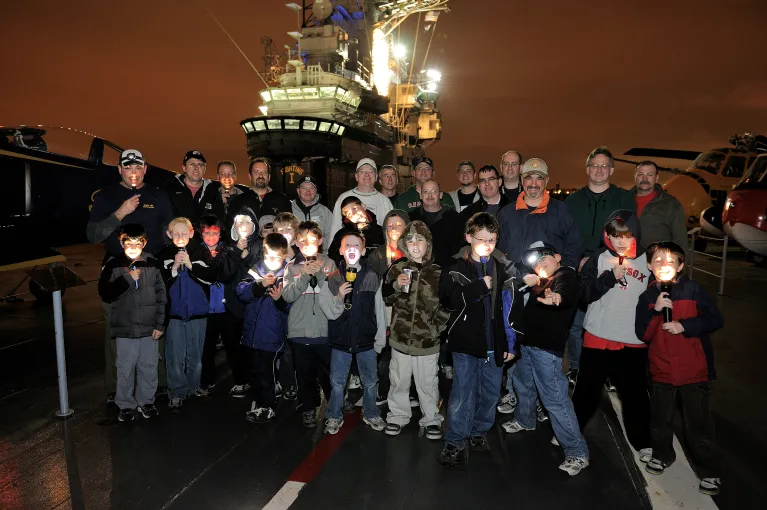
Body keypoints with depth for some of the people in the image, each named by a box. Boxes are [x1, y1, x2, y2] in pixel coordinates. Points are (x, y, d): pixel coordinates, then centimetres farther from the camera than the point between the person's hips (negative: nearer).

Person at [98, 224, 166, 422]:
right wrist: (127, 279, -17)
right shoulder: (114, 265, -2)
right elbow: (105, 294, -7)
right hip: (125, 329, -1)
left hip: (149, 327, 1)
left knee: (149, 368, 11)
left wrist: (160, 323, -1)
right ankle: (126, 405, 25)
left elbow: (161, 295, 2)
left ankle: (146, 401, 29)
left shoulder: (152, 264, 0)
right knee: (125, 370, 9)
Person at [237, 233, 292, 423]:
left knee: (265, 371, 0)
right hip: (252, 331, 5)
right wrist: (260, 284, -25)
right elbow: (241, 291, -9)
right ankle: (258, 401, 39)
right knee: (255, 370, 20)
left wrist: (280, 300, -29)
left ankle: (268, 408, 17)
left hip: (272, 334, -5)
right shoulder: (256, 269, 3)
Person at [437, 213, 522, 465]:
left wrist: (511, 343, 1)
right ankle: (455, 442, 15)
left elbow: (513, 308, 3)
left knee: (490, 392, 14)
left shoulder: (506, 269, 2)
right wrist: (481, 285, -20)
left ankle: (479, 431, 36)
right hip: (466, 341, -2)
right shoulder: (456, 268, -2)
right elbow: (448, 298, -17)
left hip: (494, 343, 3)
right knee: (462, 394, 0)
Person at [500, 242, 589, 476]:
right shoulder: (539, 281, 15)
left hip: (546, 347, -9)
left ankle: (577, 452, 0)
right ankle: (525, 420, 51)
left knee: (554, 398, -9)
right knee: (523, 383, 27)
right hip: (529, 343, 9)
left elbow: (567, 292, -37)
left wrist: (557, 297, -58)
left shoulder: (566, 275, -11)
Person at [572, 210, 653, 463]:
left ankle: (642, 441, 32)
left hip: (634, 340, 0)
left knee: (634, 392, 13)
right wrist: (611, 277, -20)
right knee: (587, 388, 12)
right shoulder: (599, 259, -2)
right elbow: (584, 292, -10)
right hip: (598, 336, 0)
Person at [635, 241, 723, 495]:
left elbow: (716, 320, -11)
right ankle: (662, 455, 41)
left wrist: (684, 326, -20)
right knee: (660, 420, 18)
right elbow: (642, 334, -6)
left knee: (698, 424, 7)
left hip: (694, 370, -3)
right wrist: (655, 311, -20)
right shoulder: (647, 297, -1)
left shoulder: (694, 290, -9)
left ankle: (709, 471, 26)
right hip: (662, 370, 3)